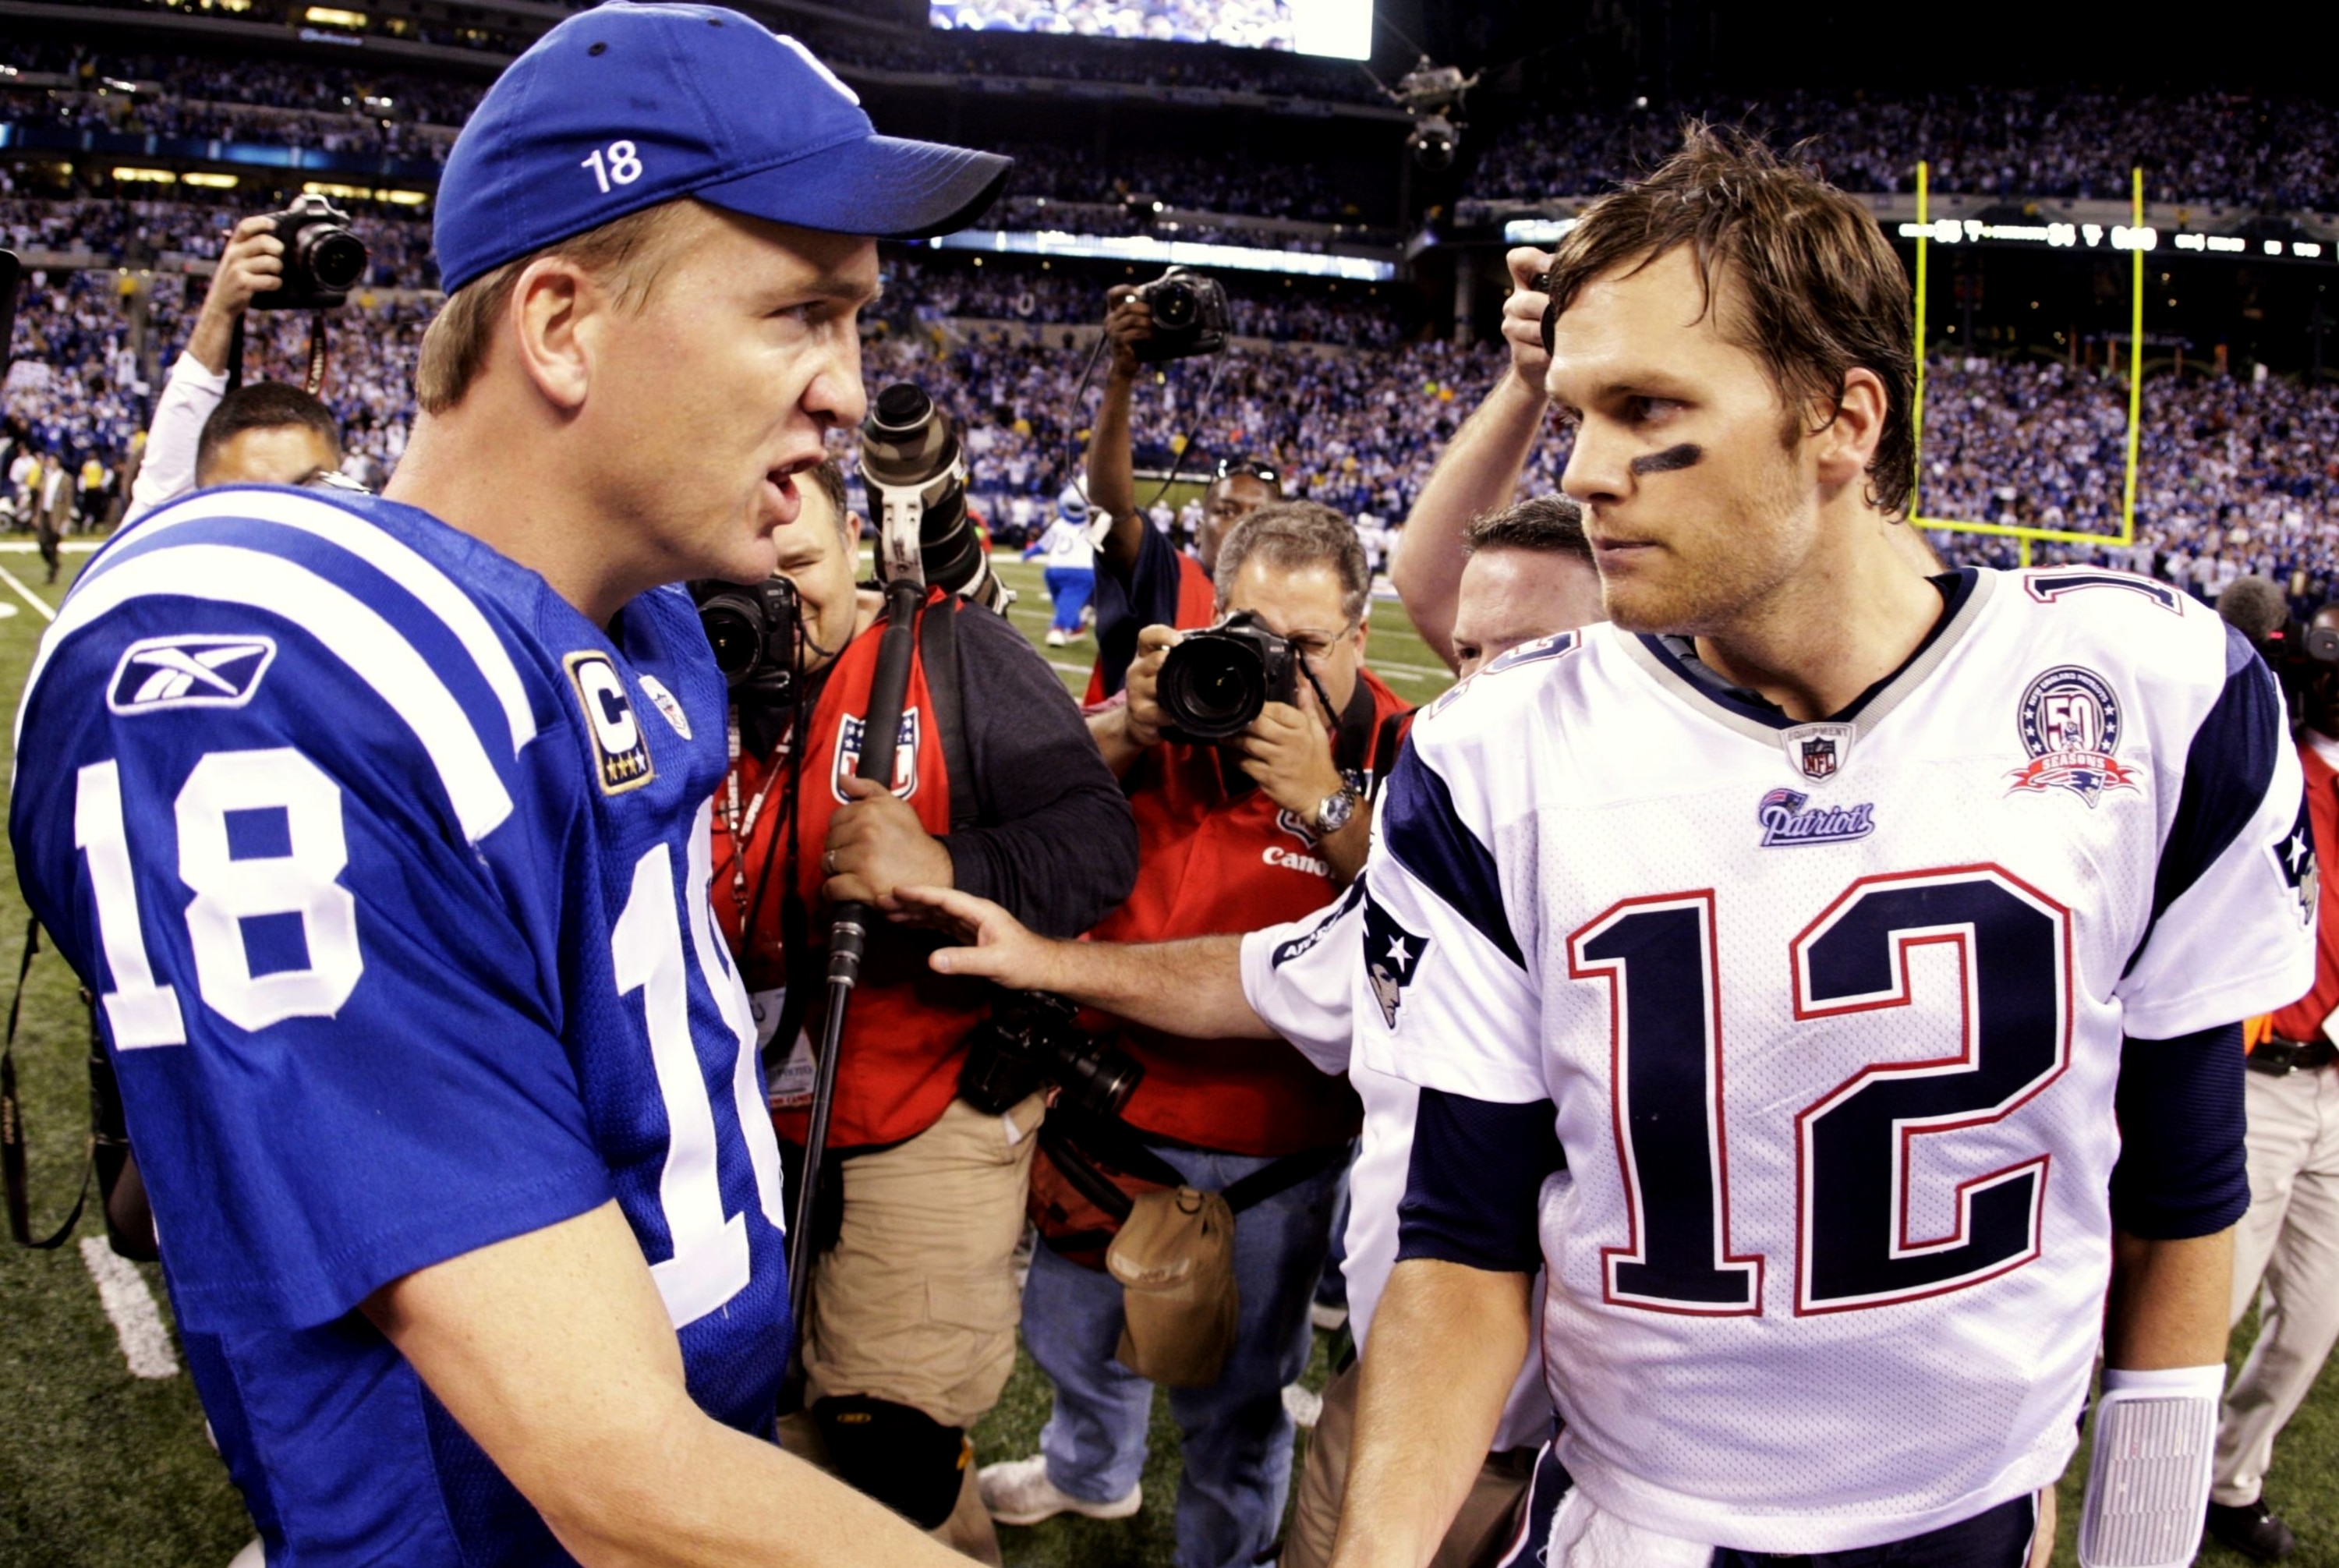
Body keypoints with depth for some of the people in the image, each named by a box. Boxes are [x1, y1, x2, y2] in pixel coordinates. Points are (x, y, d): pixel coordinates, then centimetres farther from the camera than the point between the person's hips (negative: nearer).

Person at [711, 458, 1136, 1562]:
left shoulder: (955, 657, -10)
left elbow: (1099, 840, -16)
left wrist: (948, 871, -32)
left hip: (933, 1107, -6)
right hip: (763, 1115, 6)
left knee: (889, 1447, -6)